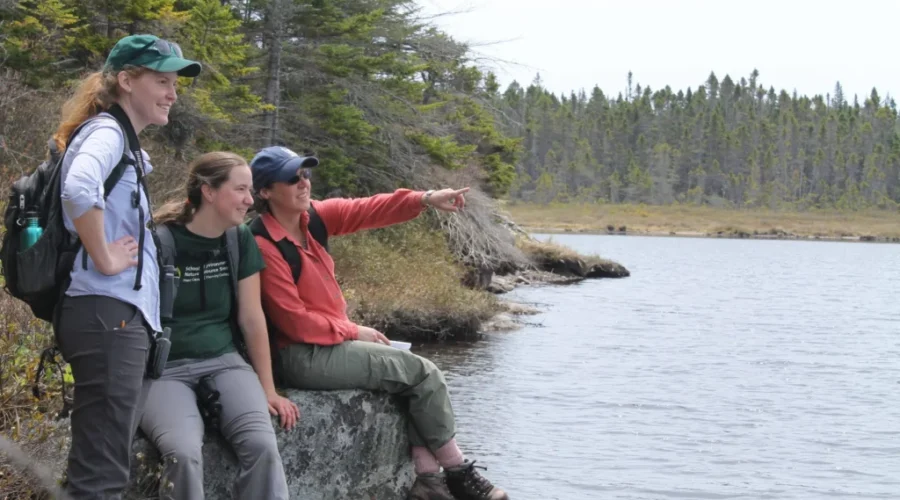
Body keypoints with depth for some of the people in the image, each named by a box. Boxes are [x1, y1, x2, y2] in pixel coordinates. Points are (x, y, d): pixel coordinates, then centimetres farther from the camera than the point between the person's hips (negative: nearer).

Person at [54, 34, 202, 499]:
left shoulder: (124, 142, 21)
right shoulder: (106, 131, -10)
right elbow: (79, 189, -32)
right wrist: (105, 260, -21)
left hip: (120, 317, 10)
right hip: (108, 316, -10)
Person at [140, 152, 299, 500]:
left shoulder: (241, 239, 5)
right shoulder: (161, 241, -10)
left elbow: (251, 317, 8)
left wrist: (268, 389, 9)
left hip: (222, 360, 4)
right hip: (165, 368, -4)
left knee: (262, 444, -23)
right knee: (183, 452, -32)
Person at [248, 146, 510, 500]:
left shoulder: (312, 217, 4)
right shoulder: (263, 245, -19)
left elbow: (365, 210, -8)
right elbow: (294, 321, -19)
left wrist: (425, 199, -21)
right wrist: (354, 332, -11)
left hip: (332, 341, 9)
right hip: (304, 356, -9)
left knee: (418, 373, 6)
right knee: (423, 374, -5)